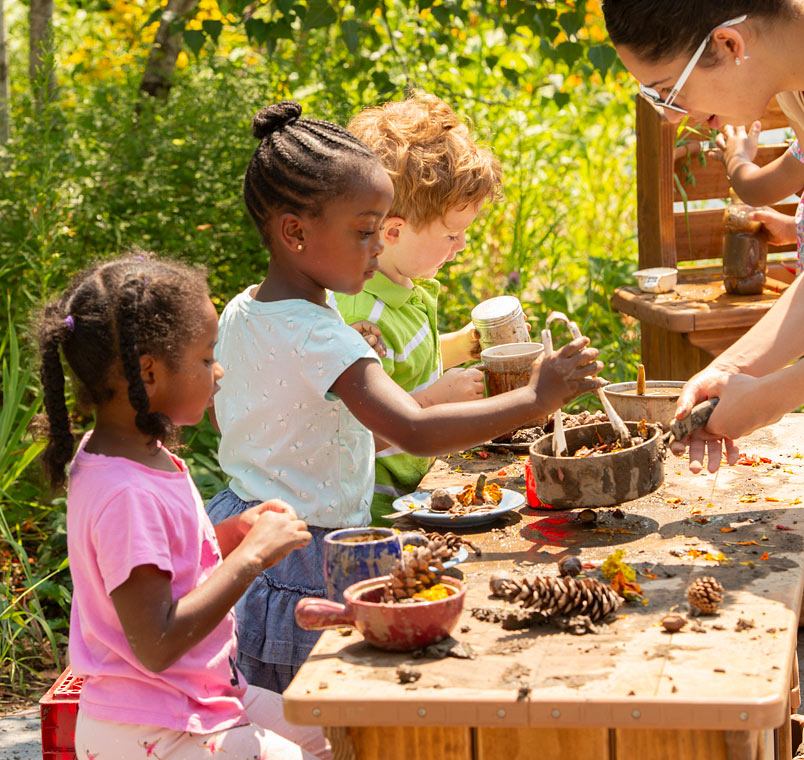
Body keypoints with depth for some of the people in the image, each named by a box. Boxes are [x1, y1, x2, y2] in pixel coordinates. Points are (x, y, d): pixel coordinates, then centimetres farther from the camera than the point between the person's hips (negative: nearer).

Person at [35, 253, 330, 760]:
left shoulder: (139, 453, 4)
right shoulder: (126, 494, -26)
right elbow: (157, 645, -28)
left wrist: (232, 533, 2)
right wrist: (252, 555, -23)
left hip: (203, 697, 10)